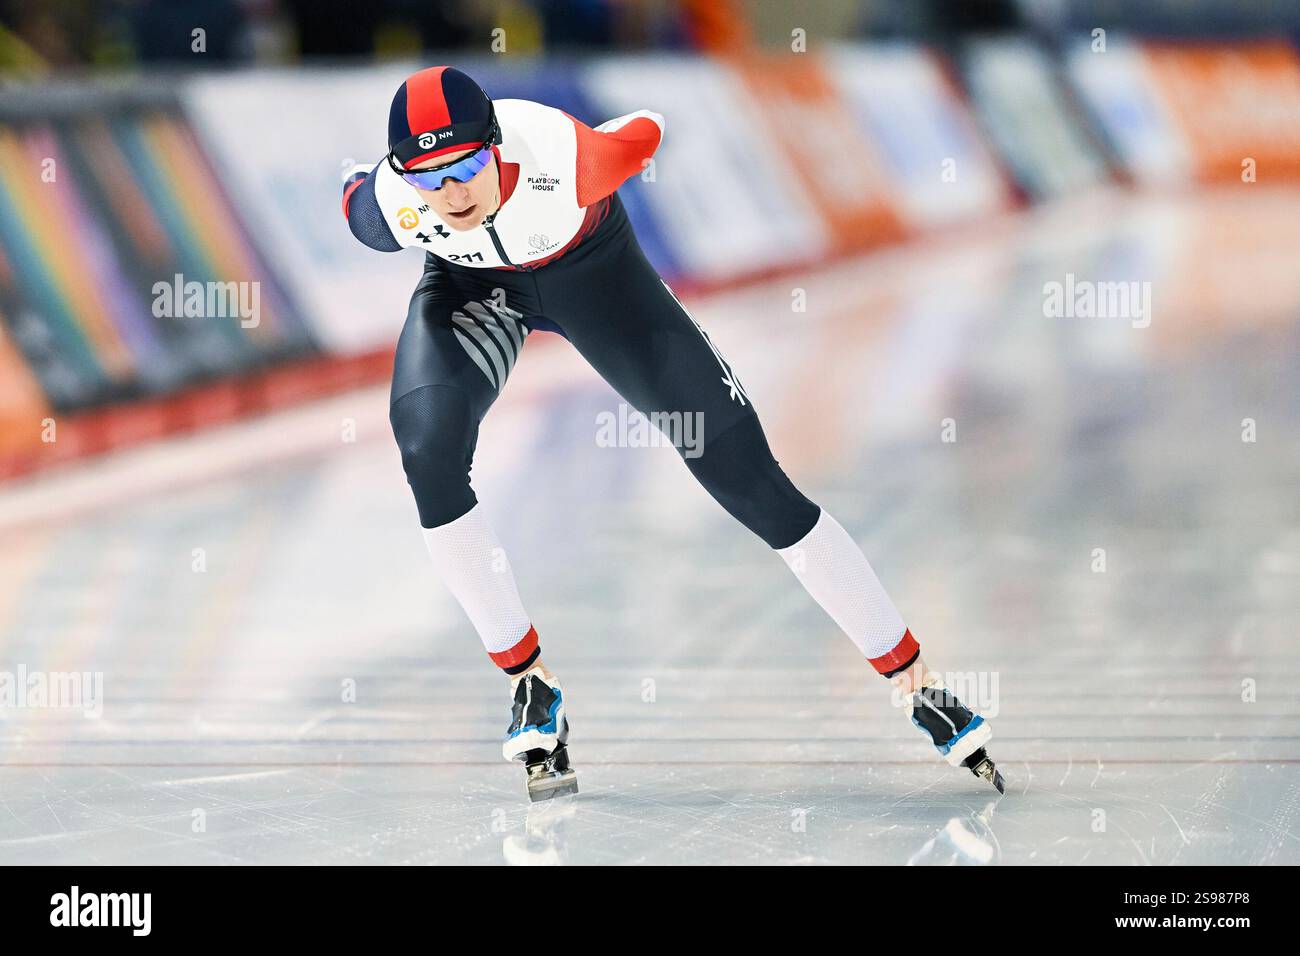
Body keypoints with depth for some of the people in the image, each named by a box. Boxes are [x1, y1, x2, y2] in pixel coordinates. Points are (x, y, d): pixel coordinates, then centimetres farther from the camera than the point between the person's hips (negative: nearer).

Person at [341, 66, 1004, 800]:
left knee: (750, 477, -5)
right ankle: (532, 684, -10)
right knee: (428, 449, -28)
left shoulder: (562, 157, -40)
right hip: (471, 281, 1)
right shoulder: (388, 206, -33)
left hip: (591, 269, -1)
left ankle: (918, 680, 4)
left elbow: (643, 136, -17)